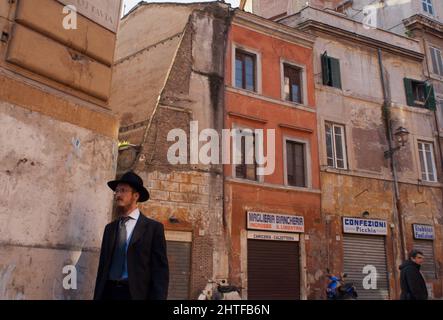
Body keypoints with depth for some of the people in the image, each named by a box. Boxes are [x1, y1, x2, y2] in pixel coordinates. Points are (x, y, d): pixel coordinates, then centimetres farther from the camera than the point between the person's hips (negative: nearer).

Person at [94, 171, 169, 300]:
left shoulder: (153, 228, -3)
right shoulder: (109, 228, 12)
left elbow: (160, 270, -7)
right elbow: (103, 266, 13)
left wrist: (158, 297, -14)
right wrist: (97, 296, 6)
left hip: (136, 294, -4)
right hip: (108, 292, 4)